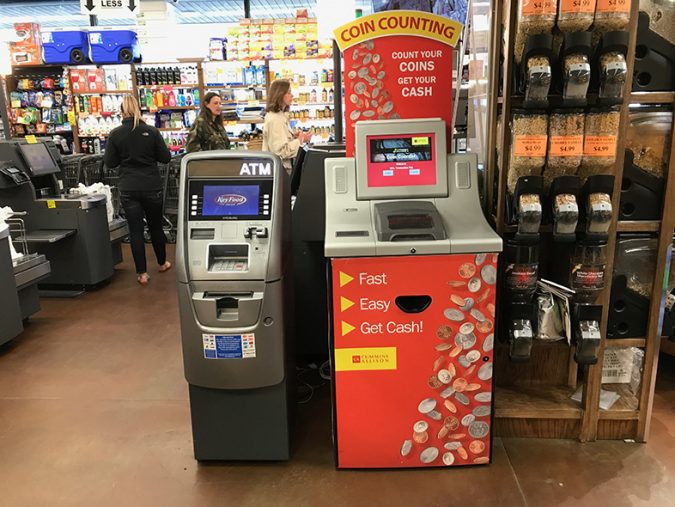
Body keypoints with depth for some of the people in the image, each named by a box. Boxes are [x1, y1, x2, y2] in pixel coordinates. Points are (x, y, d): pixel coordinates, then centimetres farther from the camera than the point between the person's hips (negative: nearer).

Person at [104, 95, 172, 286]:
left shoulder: (115, 134, -5)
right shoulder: (151, 131, -6)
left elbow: (109, 162, 0)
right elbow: (165, 157, -2)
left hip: (128, 189, 0)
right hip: (152, 187, 1)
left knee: (135, 230, 4)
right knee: (155, 225, 17)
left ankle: (142, 273, 7)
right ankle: (162, 263, 32)